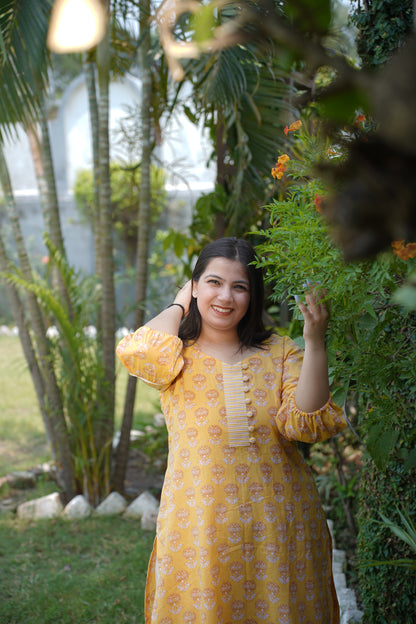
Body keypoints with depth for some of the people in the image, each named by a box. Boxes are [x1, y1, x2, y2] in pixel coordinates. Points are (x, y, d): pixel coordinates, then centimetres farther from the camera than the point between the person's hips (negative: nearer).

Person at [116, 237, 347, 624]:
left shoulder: (280, 352, 6)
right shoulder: (178, 356, 2)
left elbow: (307, 425, -8)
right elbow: (139, 352, -22)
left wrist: (314, 343, -16)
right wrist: (178, 306, -4)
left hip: (276, 522, 2)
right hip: (200, 525, -1)